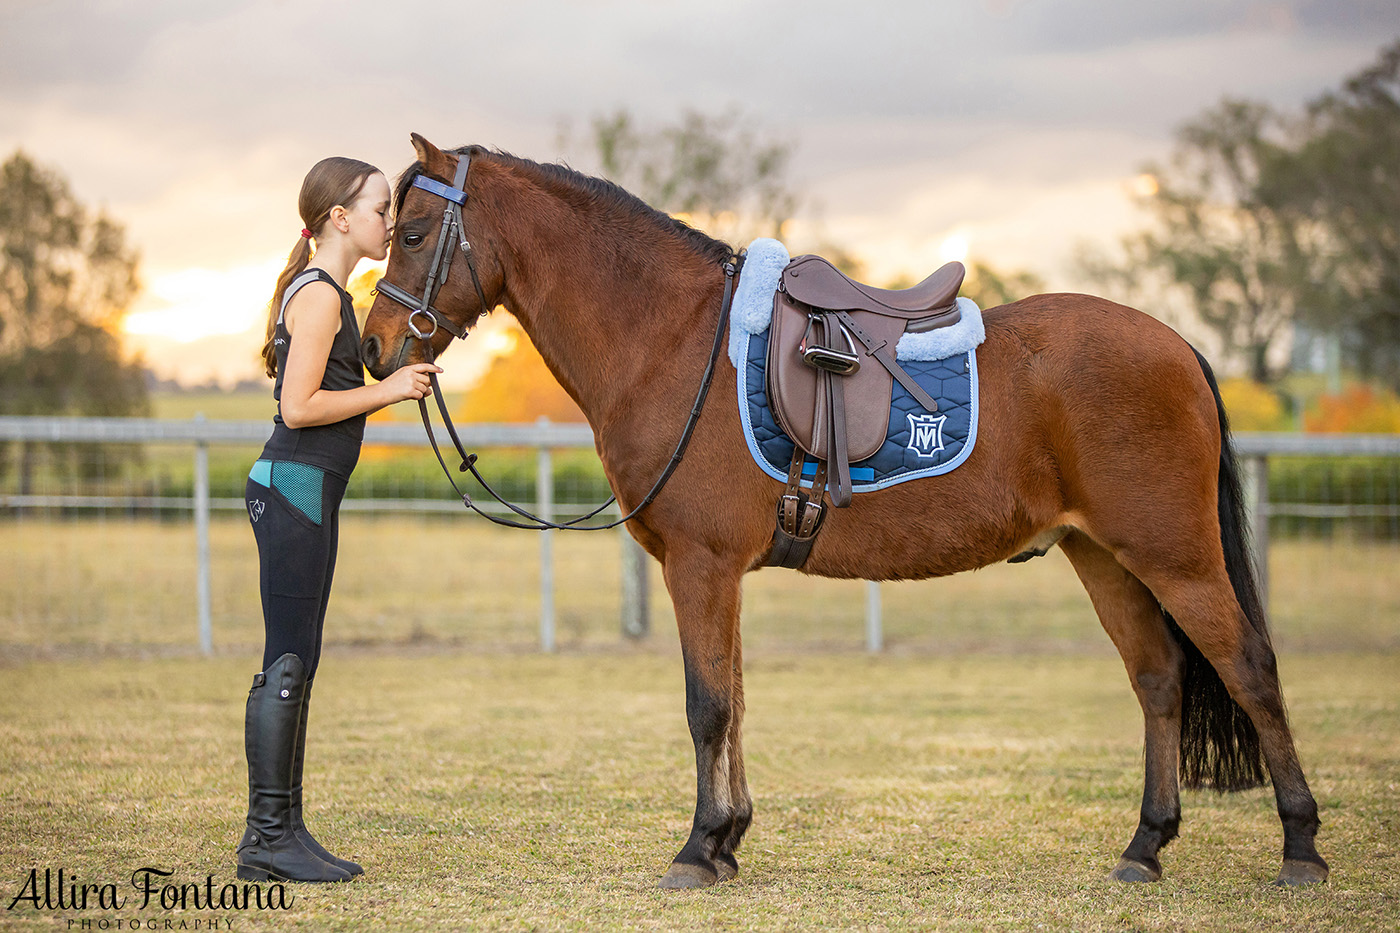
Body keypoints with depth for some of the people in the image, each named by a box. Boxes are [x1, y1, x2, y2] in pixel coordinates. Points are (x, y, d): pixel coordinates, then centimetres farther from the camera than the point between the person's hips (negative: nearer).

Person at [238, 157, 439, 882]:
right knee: (287, 665, -8)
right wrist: (386, 391, -11)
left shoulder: (320, 293, 18)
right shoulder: (320, 296, -12)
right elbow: (299, 407, -19)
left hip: (303, 489, 11)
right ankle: (268, 835, -5)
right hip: (295, 488, -11)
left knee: (296, 666, 10)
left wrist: (396, 386, 12)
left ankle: (282, 832, 13)